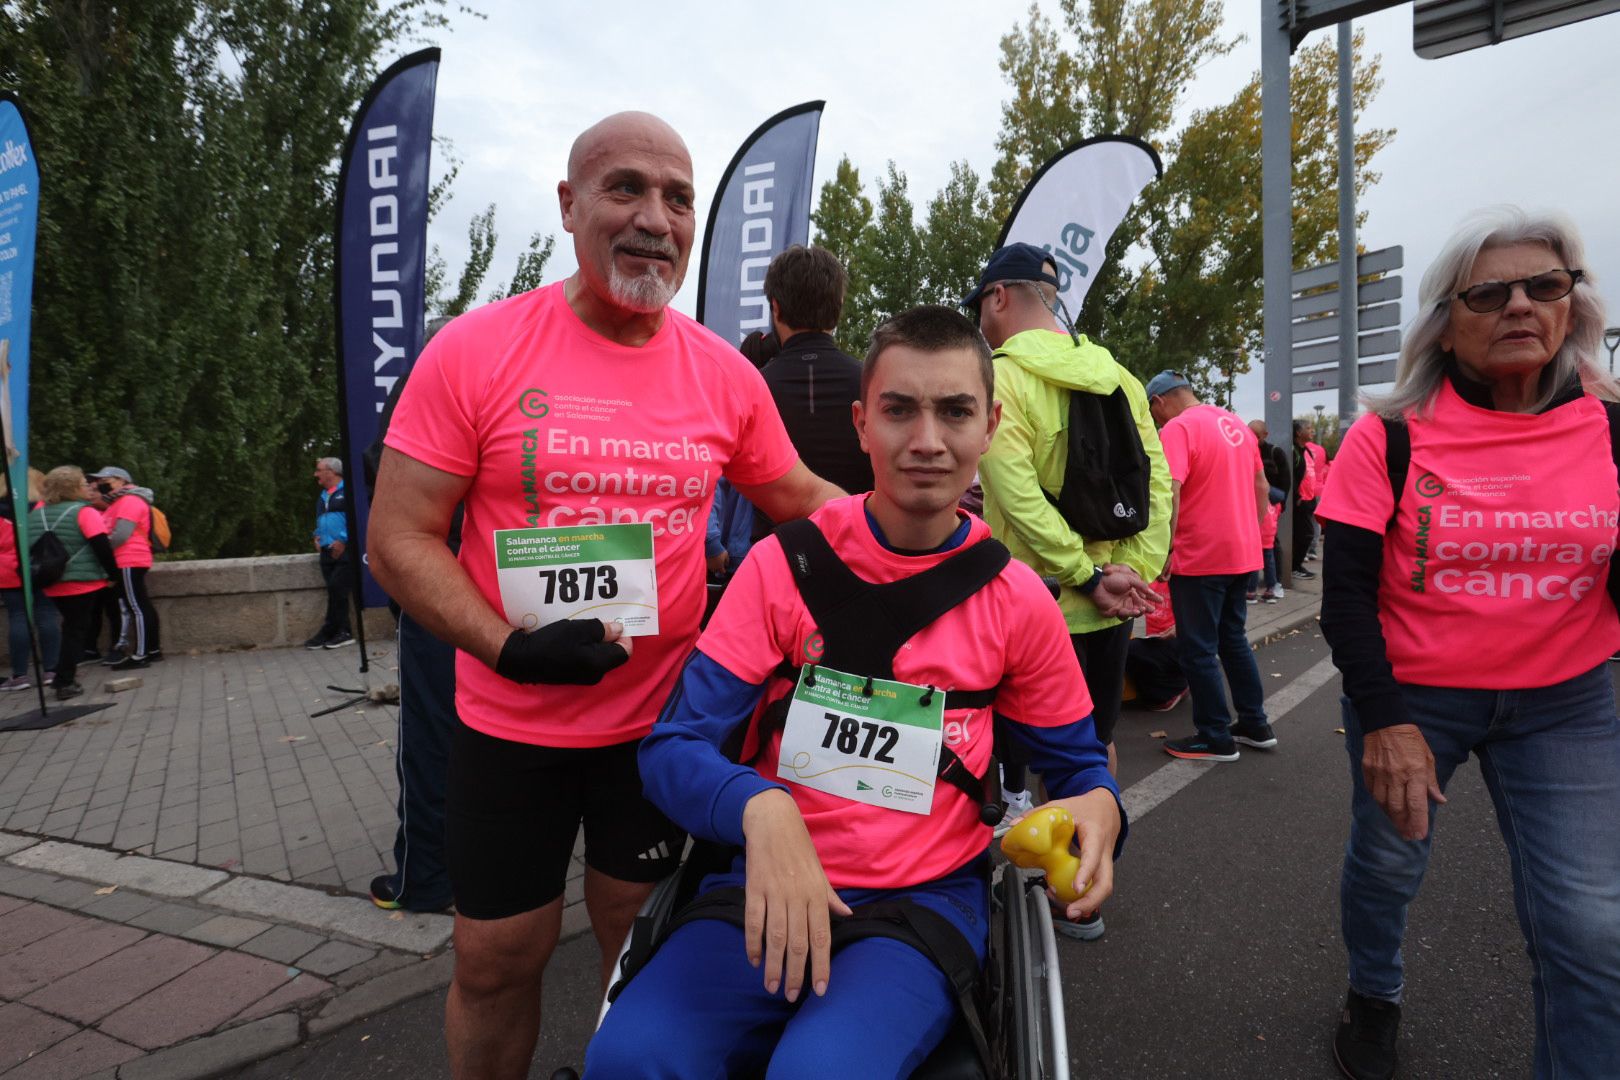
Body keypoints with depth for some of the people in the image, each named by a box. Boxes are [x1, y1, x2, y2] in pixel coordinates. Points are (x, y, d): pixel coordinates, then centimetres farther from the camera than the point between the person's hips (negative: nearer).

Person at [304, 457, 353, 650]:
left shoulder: (347, 491, -7)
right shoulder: (322, 496, 21)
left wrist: (344, 541, -17)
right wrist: (317, 536, 15)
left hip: (345, 551, -8)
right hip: (328, 552, 8)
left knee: (336, 589, -9)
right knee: (336, 592, 5)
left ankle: (328, 632, 1)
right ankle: (342, 632, 8)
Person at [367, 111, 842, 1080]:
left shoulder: (727, 374, -3)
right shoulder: (476, 350, -11)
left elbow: (801, 501, 11)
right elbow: (399, 539, -10)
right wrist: (509, 647, -22)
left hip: (663, 718, 2)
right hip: (512, 726, -2)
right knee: (496, 963, 15)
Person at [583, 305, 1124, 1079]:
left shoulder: (1017, 600, -1)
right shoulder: (785, 563, -5)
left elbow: (1077, 763, 12)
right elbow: (674, 745, -8)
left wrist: (1098, 807, -13)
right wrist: (761, 808, -29)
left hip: (930, 895, 0)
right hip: (774, 882, 1)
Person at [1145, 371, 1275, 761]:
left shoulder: (1177, 429, -14)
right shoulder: (1237, 424, 12)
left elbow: (1169, 494, -25)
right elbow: (1262, 488, 18)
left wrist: (1164, 549, -20)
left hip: (1200, 559, -8)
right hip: (1243, 554, 8)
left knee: (1198, 650, 3)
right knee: (1233, 638, 20)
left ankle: (1216, 740, 10)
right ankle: (1255, 725, 27)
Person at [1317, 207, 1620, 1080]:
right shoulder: (1389, 439, -11)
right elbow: (1346, 593, -12)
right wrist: (1384, 720, -17)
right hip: (1411, 696, -1)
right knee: (1386, 865, 16)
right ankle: (1374, 996, 46)